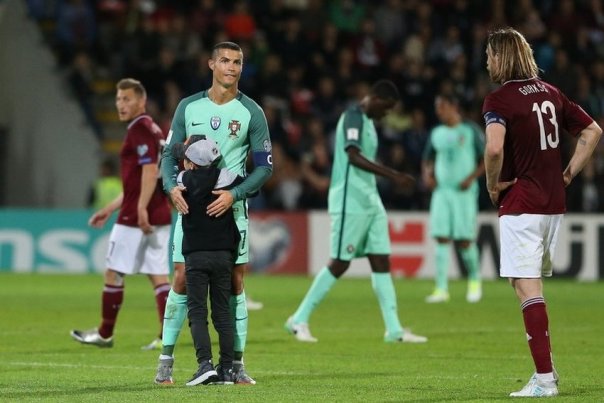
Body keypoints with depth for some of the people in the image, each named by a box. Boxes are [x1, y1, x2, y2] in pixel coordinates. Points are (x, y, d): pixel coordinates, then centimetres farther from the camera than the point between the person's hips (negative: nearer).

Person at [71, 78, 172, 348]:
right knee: (158, 276, 4)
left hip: (137, 217, -9)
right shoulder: (154, 130, 19)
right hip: (159, 215, 9)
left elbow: (150, 171, -24)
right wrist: (109, 209, 27)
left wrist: (141, 209, -31)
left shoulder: (140, 130, -11)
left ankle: (105, 334, 12)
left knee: (113, 273, 3)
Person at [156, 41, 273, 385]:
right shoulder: (188, 107, 5)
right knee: (182, 280, -2)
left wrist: (234, 194, -14)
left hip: (231, 206, -1)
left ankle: (237, 364, 6)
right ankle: (166, 360, 4)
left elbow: (264, 166, 0)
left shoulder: (252, 112, 0)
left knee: (235, 283, -1)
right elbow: (170, 154, 9)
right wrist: (172, 187, -11)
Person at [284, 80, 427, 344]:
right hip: (350, 203, -10)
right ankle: (299, 320, 4)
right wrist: (392, 175, -32)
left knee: (381, 262, 4)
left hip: (370, 203, 10)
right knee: (339, 263, -6)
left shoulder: (367, 121, 18)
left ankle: (394, 330, 3)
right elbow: (354, 157, -25)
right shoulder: (353, 117, -12)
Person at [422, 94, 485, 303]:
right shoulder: (436, 133, 12)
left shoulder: (470, 131, -2)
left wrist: (471, 178, -12)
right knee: (441, 238, -5)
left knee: (464, 240, -4)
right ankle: (441, 288, -6)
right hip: (441, 191, 4)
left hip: (464, 191, -4)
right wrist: (427, 174, 4)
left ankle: (474, 280, 20)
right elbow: (428, 158, 24)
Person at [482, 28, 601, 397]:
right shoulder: (551, 93, 12)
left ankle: (544, 380, -11)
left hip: (520, 204, -7)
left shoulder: (500, 99, -11)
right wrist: (568, 175, 15)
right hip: (554, 203, 7)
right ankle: (546, 367, 20)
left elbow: (495, 148, -27)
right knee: (531, 282, 19)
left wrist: (493, 186, -10)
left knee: (527, 287, -7)